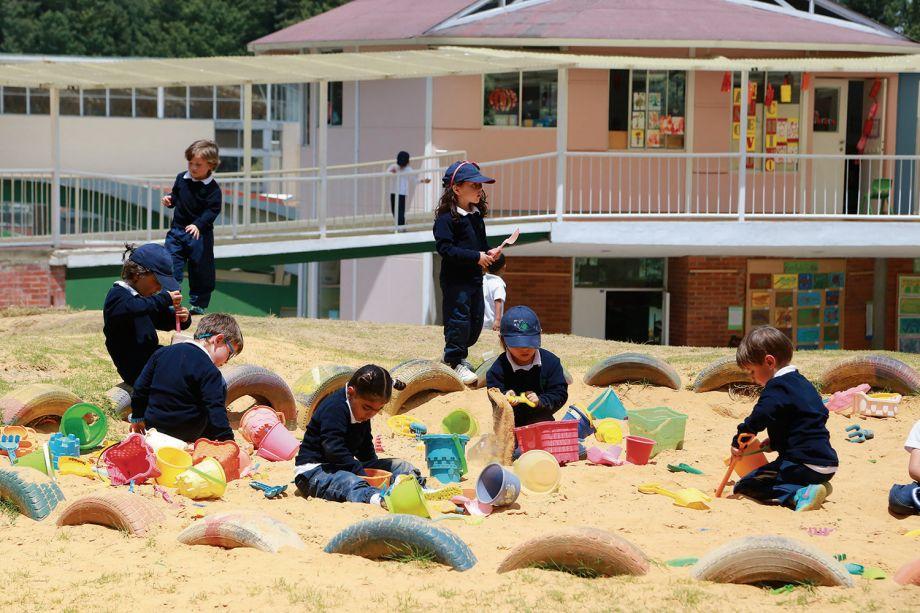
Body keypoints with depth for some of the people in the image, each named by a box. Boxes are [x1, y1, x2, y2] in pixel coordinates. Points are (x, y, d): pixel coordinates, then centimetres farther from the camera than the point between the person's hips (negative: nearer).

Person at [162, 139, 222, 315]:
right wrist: (169, 199, -4)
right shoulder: (181, 179, 3)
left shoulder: (212, 188, -12)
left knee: (200, 270, 6)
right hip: (177, 229, 4)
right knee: (171, 264, -3)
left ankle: (199, 304, 18)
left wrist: (198, 225, -29)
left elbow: (212, 210, -17)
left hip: (200, 234, -4)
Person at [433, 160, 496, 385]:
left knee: (476, 320, 12)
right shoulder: (447, 218, -15)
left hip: (475, 277, 8)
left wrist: (489, 253, 2)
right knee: (459, 318, -7)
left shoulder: (477, 215, 11)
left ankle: (458, 355, 29)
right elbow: (445, 248, -21)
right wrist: (476, 257, -22)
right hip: (455, 279, -8)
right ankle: (455, 361, 5)